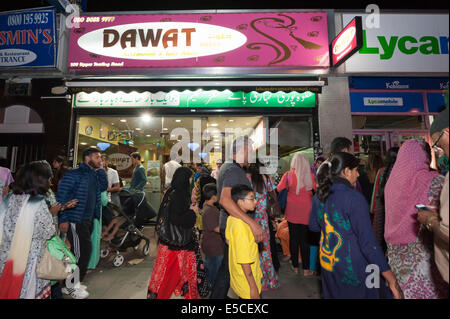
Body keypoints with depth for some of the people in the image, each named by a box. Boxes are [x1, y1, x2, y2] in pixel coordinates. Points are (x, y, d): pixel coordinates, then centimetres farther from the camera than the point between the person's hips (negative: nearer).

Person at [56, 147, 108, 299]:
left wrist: (101, 170, 2)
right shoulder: (73, 174, -13)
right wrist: (63, 219, -18)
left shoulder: (94, 174, 13)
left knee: (82, 252, 15)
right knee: (81, 252, -4)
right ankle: (72, 286, 14)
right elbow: (61, 196, -15)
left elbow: (103, 187, 10)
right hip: (75, 220, -8)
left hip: (89, 220, 9)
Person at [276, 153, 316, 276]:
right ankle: (306, 269, 18)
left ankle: (295, 266, 23)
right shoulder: (311, 175, -6)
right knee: (305, 240, 9)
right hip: (306, 211, 1)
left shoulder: (288, 175, -8)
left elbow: (278, 189, -1)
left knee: (294, 238, 11)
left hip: (292, 211, 0)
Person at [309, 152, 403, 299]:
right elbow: (368, 242, -22)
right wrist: (391, 279, -16)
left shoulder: (318, 196, -2)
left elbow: (313, 226, 12)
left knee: (334, 294, 24)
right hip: (352, 268, -6)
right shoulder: (354, 198, -22)